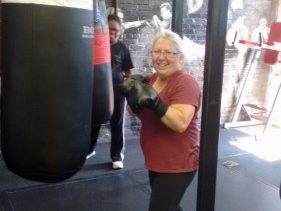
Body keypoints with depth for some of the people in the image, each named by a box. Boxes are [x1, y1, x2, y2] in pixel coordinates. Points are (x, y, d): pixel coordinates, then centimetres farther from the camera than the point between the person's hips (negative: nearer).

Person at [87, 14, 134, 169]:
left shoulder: (122, 48, -2)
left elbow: (128, 72, 3)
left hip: (117, 91, -2)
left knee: (117, 124, 6)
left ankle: (117, 155, 18)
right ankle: (89, 149, 34)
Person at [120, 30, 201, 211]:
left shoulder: (185, 83, -19)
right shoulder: (152, 79, 4)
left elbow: (180, 123, -30)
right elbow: (135, 112, 8)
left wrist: (154, 101, -37)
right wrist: (133, 97, -12)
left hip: (177, 165, -8)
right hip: (157, 162, 8)